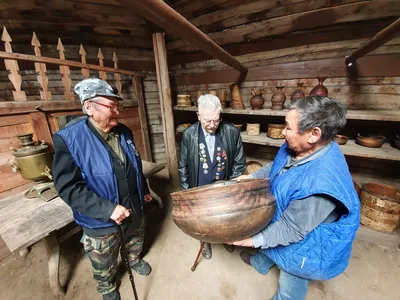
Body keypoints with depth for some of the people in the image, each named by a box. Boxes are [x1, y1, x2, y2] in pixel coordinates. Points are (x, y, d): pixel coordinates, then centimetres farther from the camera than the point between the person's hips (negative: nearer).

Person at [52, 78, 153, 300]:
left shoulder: (124, 132, -5)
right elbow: (68, 187, -24)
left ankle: (135, 260, 64)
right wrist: (108, 209, -30)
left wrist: (144, 190, 14)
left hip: (134, 207, 5)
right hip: (101, 220, -4)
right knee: (104, 263, 23)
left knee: (136, 239, 32)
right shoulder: (69, 139, -23)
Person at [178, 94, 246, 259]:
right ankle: (206, 242, 54)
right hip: (200, 191, 0)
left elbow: (239, 163, -6)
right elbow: (183, 166, -5)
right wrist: (185, 191, -2)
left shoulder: (232, 132, -17)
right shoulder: (189, 134, -15)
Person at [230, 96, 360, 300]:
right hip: (278, 220, 8)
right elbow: (275, 167, 6)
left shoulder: (321, 182, -43)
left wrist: (252, 240, -21)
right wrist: (251, 176, 4)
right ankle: (260, 264, 69)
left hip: (303, 247, -8)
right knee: (265, 246, 36)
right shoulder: (299, 148, -16)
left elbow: (290, 229, -32)